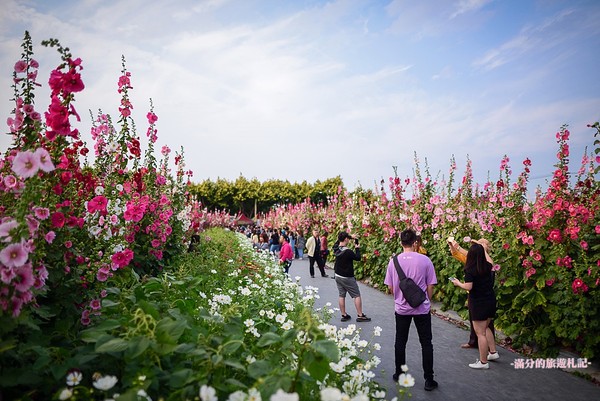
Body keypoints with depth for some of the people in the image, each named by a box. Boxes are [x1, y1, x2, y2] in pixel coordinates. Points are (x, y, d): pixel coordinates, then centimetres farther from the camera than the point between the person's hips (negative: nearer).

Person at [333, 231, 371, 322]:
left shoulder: (336, 249, -4)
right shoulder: (348, 252, -24)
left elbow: (336, 244, 19)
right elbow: (358, 258, -11)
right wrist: (357, 248, 0)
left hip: (338, 276, 7)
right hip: (347, 277, -7)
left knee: (341, 295, 13)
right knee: (357, 295, 5)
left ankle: (344, 315, 20)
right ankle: (360, 315, 10)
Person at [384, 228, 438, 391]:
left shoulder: (394, 261, -8)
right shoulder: (425, 260, -13)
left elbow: (390, 287, -1)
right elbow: (430, 286, -6)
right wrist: (427, 301, 12)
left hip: (401, 309, 1)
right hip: (422, 308, -1)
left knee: (400, 342, 16)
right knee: (426, 344, 11)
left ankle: (399, 374, 28)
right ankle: (428, 380, 16)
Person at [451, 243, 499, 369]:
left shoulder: (470, 269, -19)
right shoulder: (487, 266, 2)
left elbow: (468, 287, -23)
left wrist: (458, 283, -4)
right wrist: (483, 249, 38)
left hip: (478, 303, -7)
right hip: (491, 300, 8)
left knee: (480, 333, 1)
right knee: (485, 327, 26)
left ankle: (483, 362, 8)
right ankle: (493, 352, 29)